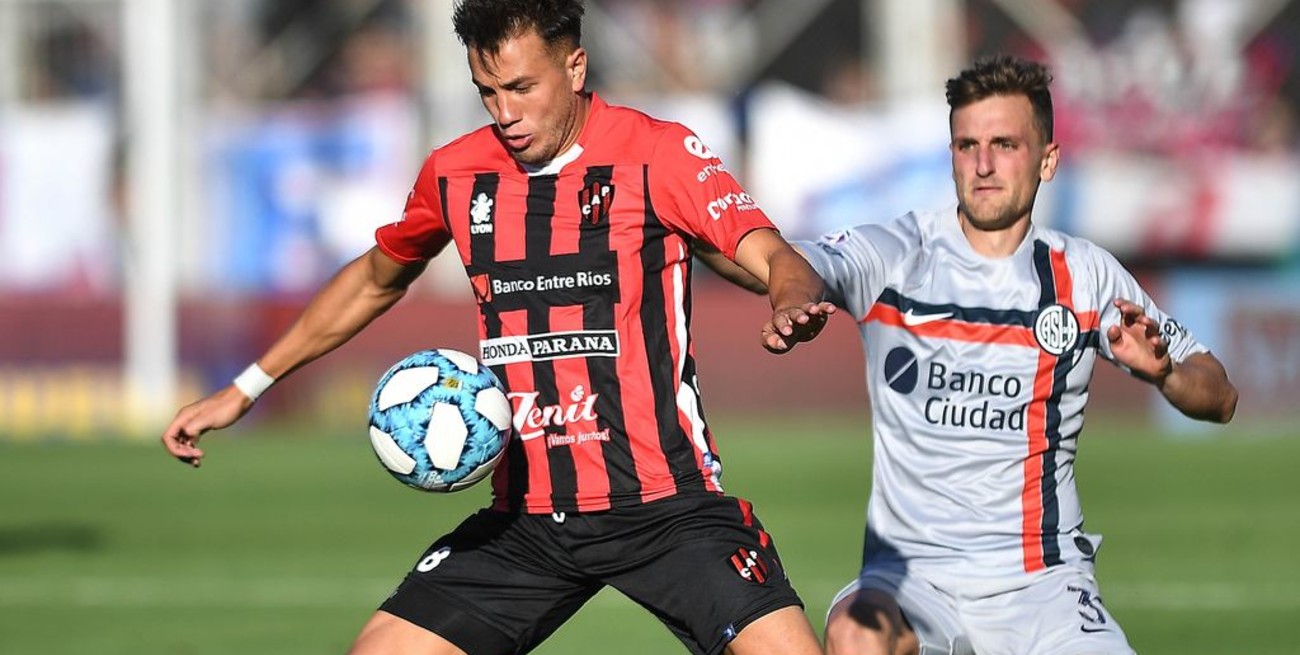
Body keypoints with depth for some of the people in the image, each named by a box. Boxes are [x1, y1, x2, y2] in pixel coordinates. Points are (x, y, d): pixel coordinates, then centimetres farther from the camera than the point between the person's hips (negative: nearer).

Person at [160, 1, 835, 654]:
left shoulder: (658, 154, -6)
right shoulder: (455, 173, 7)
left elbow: (773, 256, -16)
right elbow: (374, 281, 24)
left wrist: (792, 304, -41)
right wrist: (246, 389, 25)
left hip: (665, 507, -4)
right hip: (526, 519, 4)